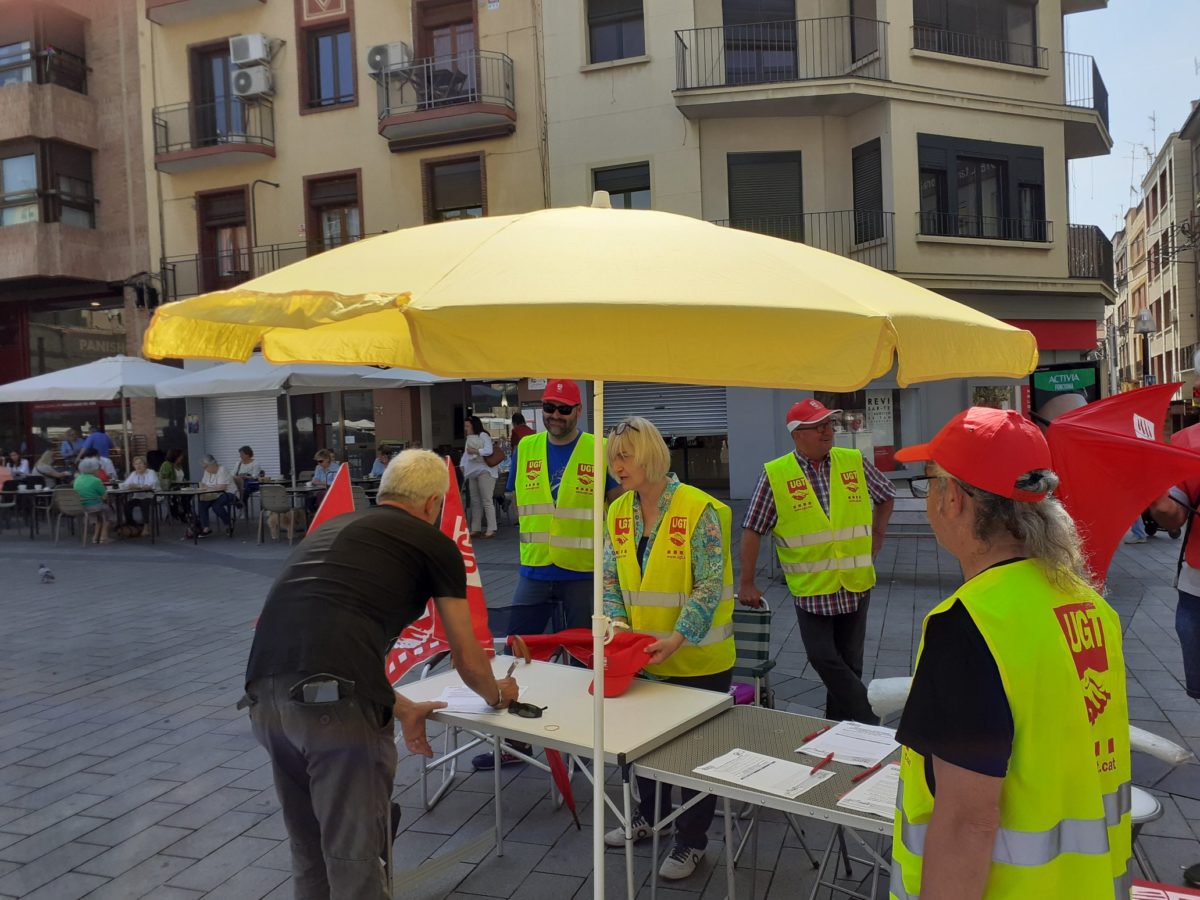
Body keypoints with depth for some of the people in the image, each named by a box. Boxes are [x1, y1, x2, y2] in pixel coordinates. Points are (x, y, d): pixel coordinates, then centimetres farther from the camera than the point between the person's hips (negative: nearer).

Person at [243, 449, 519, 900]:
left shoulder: (332, 528, 28)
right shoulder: (435, 544, 10)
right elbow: (468, 662, 17)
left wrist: (402, 709, 44)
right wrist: (497, 694, 39)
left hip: (265, 695, 7)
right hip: (336, 706, -7)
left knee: (308, 850, 25)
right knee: (353, 858, 9)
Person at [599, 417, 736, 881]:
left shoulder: (698, 510, -19)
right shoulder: (618, 512, -1)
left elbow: (710, 586, -20)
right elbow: (611, 578, 4)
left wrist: (677, 638, -27)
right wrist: (618, 623, -12)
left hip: (697, 659, -5)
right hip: (644, 657, 6)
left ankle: (691, 840, 29)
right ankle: (651, 813, 45)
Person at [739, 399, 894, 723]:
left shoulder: (855, 462, 1)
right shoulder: (774, 475, -8)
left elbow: (886, 496, 20)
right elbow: (753, 530, -5)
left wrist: (876, 536, 11)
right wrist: (746, 583, -5)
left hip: (855, 584, 3)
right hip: (811, 587, -3)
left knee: (848, 662, 11)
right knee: (823, 658, -8)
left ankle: (839, 725, 26)